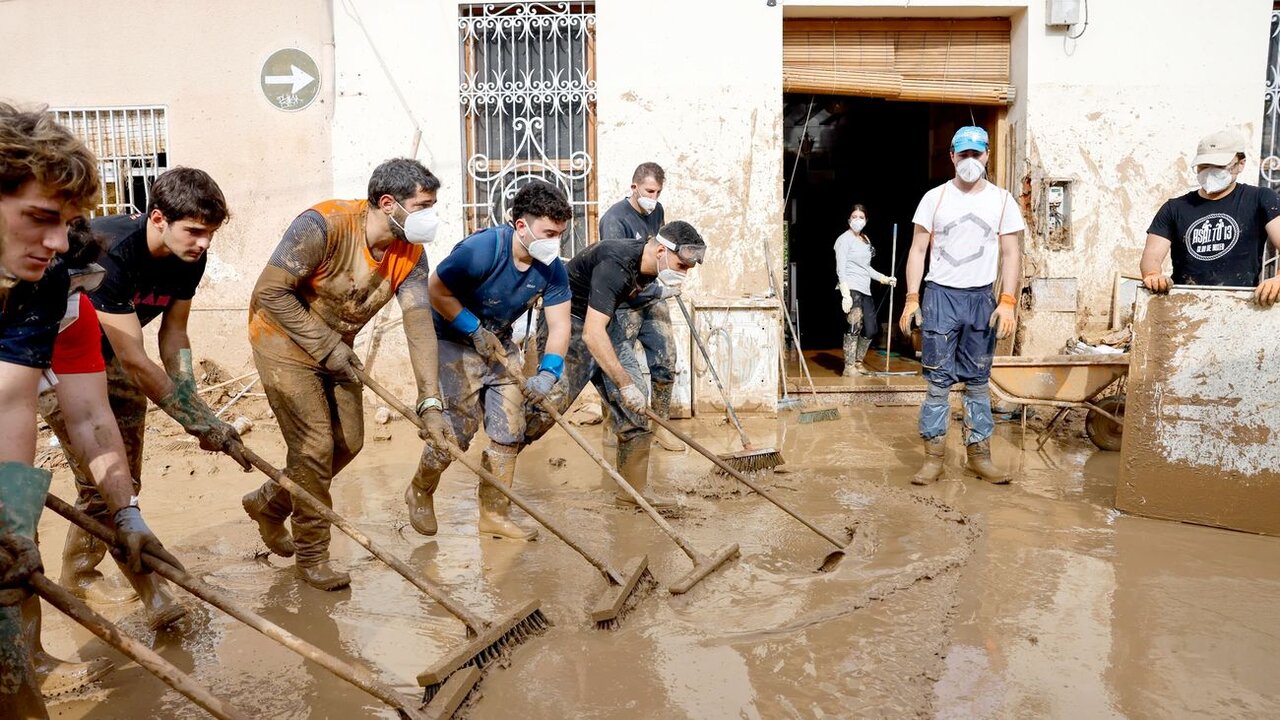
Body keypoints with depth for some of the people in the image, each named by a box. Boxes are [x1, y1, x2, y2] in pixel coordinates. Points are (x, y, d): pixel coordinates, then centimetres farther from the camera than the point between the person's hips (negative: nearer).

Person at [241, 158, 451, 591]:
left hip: (336, 347, 7)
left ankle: (269, 504, 36)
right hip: (285, 342, -7)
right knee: (315, 447, -8)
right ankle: (311, 555, 13)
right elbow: (271, 292, -27)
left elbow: (420, 325, -20)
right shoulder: (323, 226, -29)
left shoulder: (410, 255, -12)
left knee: (348, 443, 11)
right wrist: (327, 347, -24)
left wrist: (430, 403, -28)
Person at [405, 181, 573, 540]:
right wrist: (476, 330, -20)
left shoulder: (552, 269, -13)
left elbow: (559, 326, -13)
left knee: (509, 429, 1)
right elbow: (437, 290, -20)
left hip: (498, 343, 6)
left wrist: (548, 372, -29)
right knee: (459, 426, -9)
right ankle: (420, 492, 20)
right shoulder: (482, 249, -29)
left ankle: (494, 514, 15)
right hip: (452, 339, -6)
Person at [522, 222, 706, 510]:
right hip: (568, 326, -9)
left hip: (607, 327, 9)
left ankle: (633, 489, 11)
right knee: (549, 403, -19)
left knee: (635, 408, 2)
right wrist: (625, 383, -35)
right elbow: (592, 333, -36)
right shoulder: (615, 264, -30)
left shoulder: (648, 267, -3)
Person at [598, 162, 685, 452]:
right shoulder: (614, 220, -18)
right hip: (623, 303, -6)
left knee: (665, 361, 3)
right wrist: (661, 291, -20)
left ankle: (659, 425, 16)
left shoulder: (657, 211, 6)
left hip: (653, 298, 7)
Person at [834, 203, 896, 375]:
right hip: (851, 289, -8)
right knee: (855, 325, -19)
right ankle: (849, 367, -16)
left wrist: (884, 278, 22)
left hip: (865, 290, 8)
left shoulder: (865, 239, 19)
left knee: (871, 329, 5)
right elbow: (841, 269, -12)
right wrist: (846, 295, -20)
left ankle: (858, 363, 20)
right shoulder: (844, 239, -4)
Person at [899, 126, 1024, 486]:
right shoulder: (934, 198, 2)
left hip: (982, 298, 1)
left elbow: (1011, 254, 4)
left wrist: (1007, 302, -6)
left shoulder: (1001, 200, 5)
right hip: (940, 295, -1)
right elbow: (918, 250, 3)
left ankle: (978, 453, 17)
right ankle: (934, 456, 6)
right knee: (938, 381, -1)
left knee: (977, 381, 8)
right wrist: (911, 299, -5)